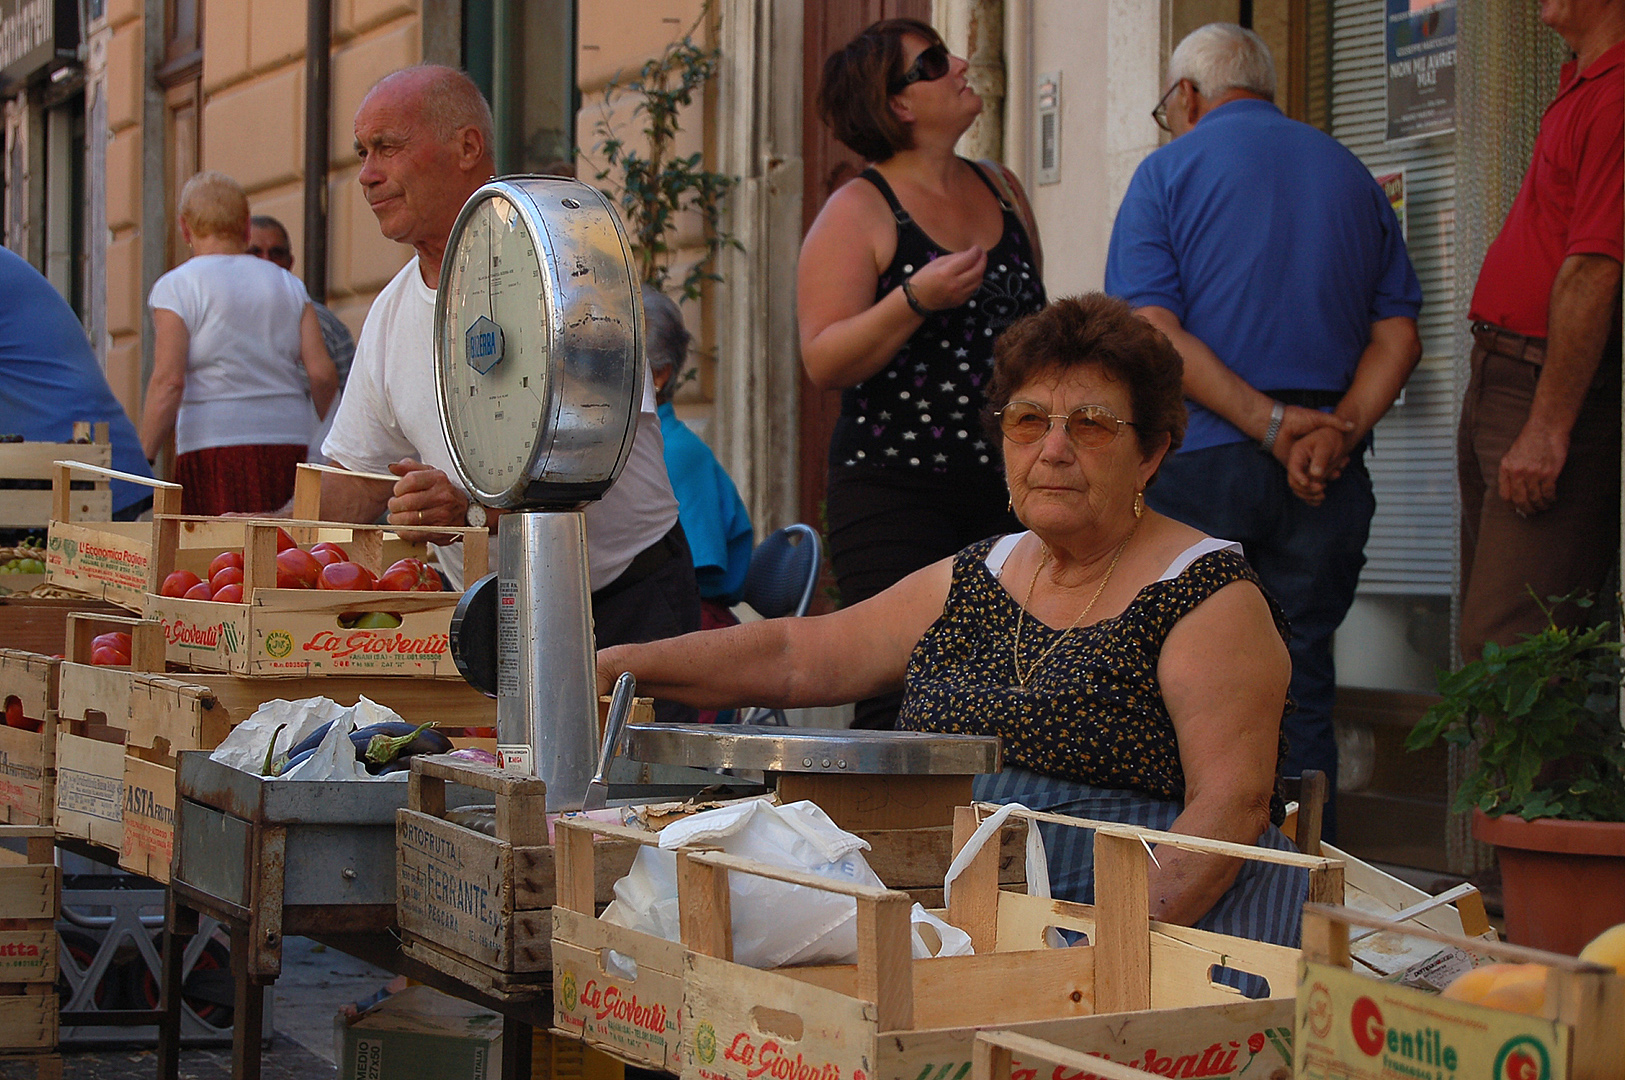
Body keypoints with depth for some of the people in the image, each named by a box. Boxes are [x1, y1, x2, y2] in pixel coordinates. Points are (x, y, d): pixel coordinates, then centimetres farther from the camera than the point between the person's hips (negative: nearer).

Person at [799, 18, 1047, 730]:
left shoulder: (1001, 190, 16)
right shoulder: (858, 211, -2)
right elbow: (823, 362, -10)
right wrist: (914, 301, -23)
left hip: (1007, 489, 5)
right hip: (894, 491, -5)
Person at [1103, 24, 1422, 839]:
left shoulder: (1169, 171, 3)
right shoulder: (1351, 175, 16)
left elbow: (1151, 333, -10)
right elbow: (1398, 335, 5)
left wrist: (1272, 425, -14)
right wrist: (1336, 432, -7)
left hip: (1202, 459, -3)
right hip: (1329, 483, 3)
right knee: (1302, 694, 6)